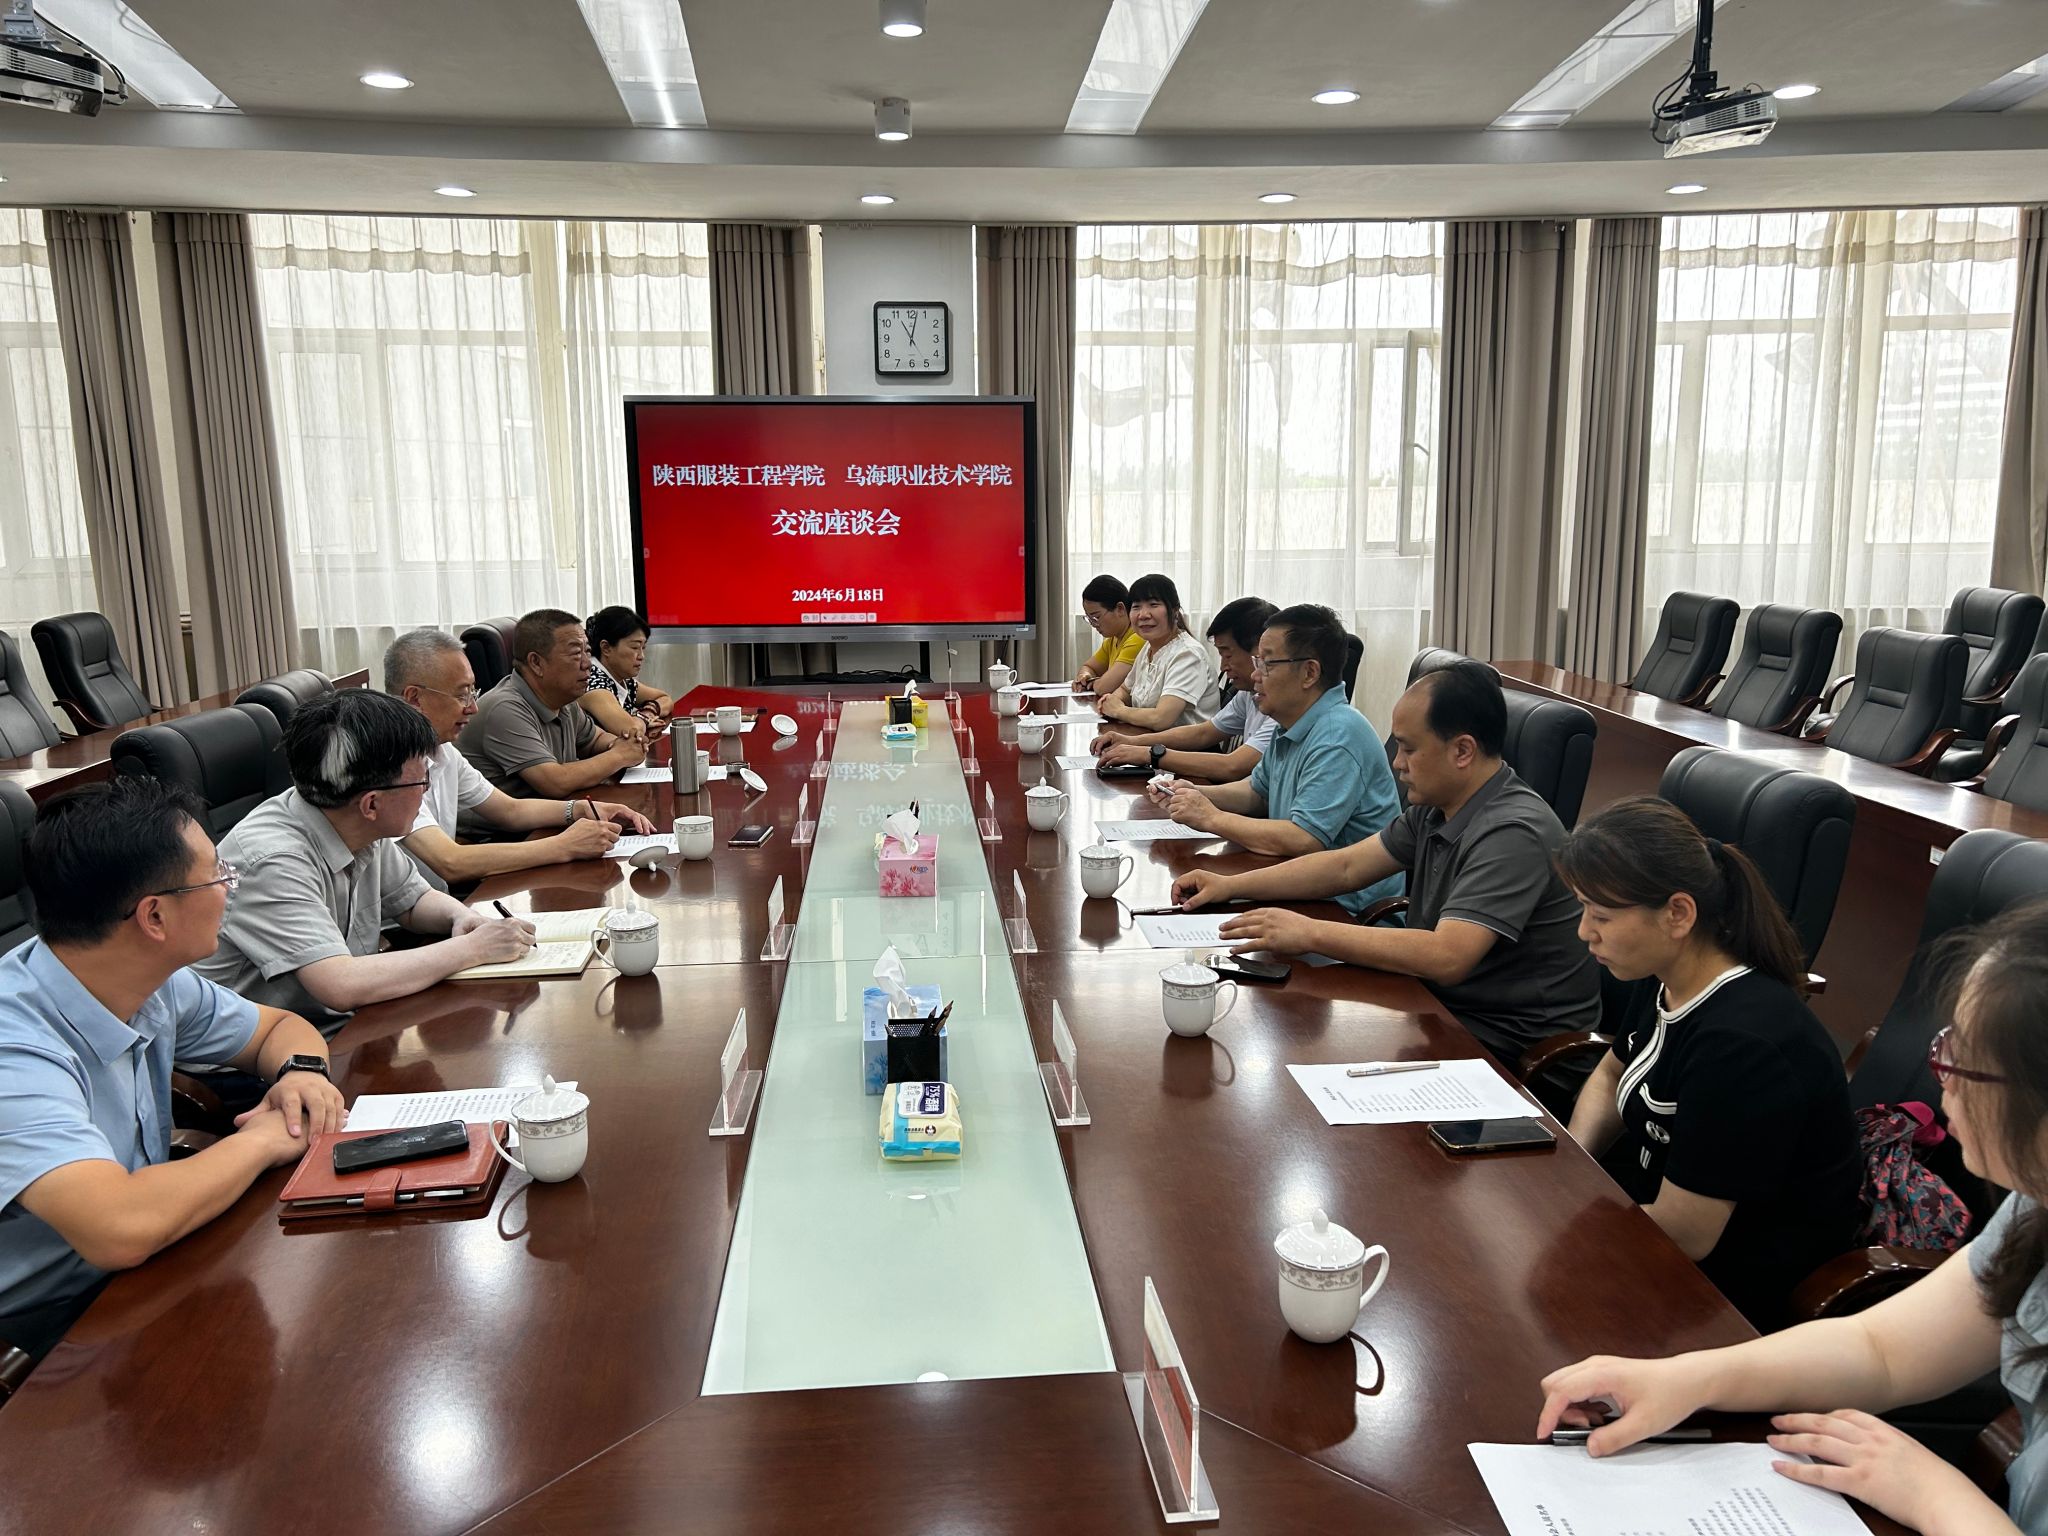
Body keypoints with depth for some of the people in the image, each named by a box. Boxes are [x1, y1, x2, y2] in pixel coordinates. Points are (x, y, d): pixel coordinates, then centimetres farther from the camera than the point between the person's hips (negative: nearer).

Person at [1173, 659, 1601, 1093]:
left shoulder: (1513, 833, -25)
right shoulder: (1435, 808, 5)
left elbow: (1445, 957, -33)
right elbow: (1346, 867, 11)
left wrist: (1310, 934, -29)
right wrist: (1231, 886, 3)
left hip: (1514, 1050, -8)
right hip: (1446, 1009, 8)